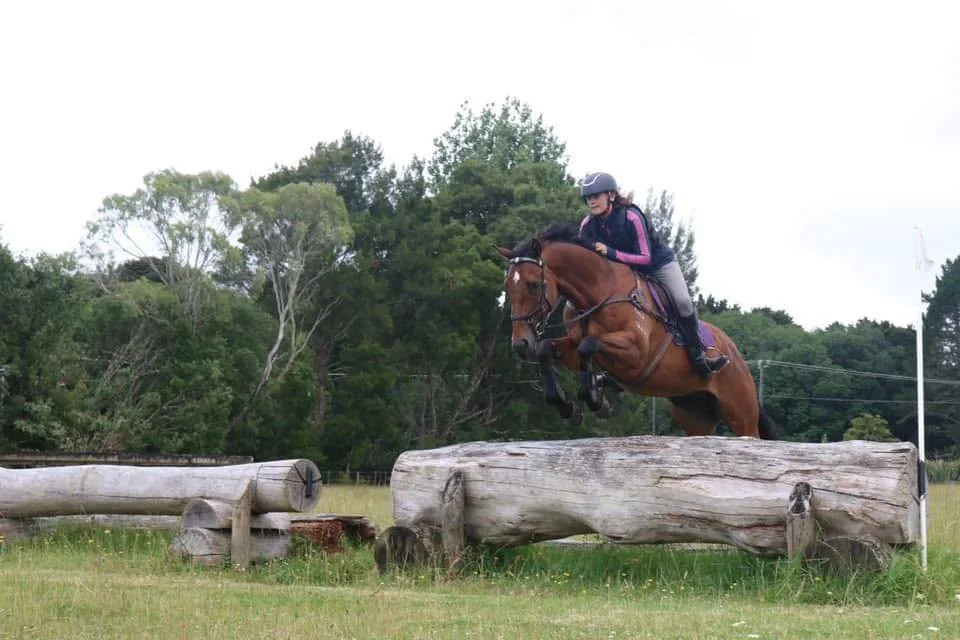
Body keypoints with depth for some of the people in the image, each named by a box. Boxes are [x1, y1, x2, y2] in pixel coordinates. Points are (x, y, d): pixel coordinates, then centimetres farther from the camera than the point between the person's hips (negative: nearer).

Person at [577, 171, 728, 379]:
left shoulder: (631, 217, -29)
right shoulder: (588, 225, -14)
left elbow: (645, 258, -30)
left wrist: (611, 253, -42)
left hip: (658, 262, -5)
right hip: (624, 270, 5)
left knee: (682, 301, -23)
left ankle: (698, 358, -14)